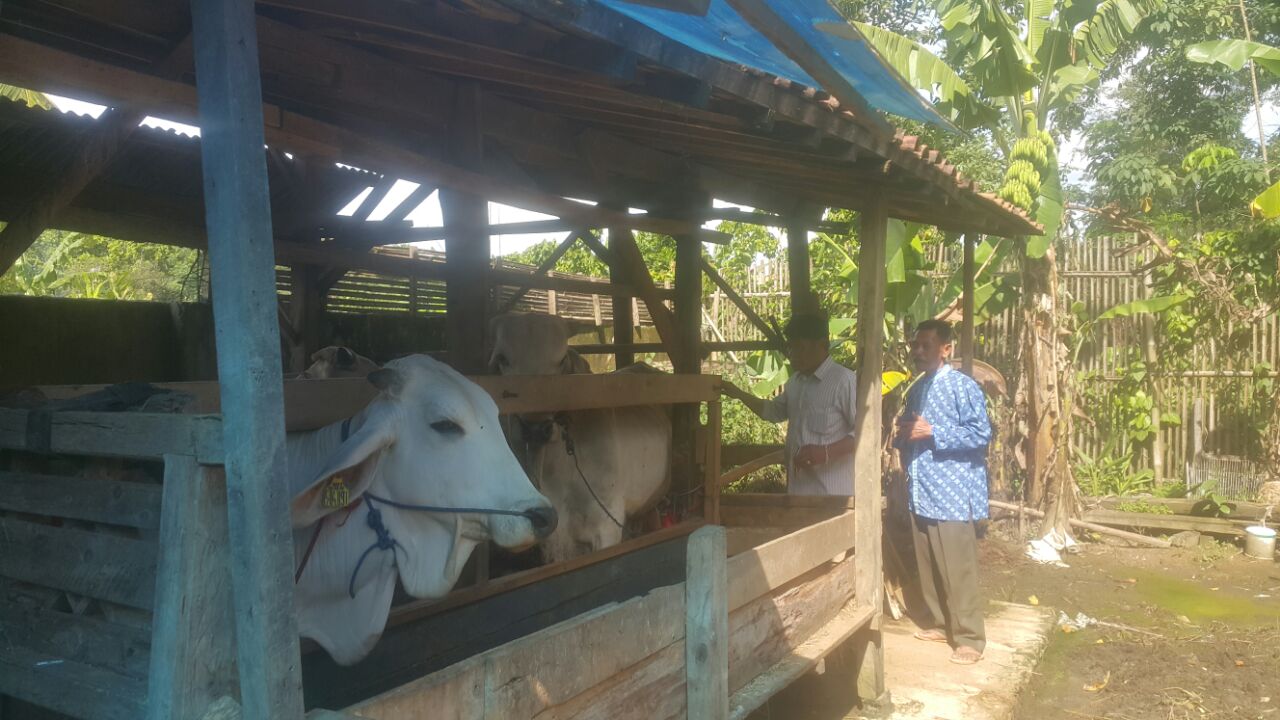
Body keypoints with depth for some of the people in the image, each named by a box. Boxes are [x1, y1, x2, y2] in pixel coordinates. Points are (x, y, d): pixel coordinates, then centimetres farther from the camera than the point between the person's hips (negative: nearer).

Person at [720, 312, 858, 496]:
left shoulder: (845, 381, -14)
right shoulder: (795, 382, 13)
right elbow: (775, 411, 30)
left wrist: (827, 452, -26)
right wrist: (739, 394, 19)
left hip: (832, 494, -8)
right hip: (799, 489, 8)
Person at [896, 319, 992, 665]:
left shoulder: (963, 386, -9)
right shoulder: (915, 389, 15)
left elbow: (981, 434, -15)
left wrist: (933, 433, -20)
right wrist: (903, 437, 3)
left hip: (953, 494, -8)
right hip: (920, 493, 8)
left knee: (958, 571, -2)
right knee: (928, 567, 15)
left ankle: (969, 638, 8)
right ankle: (938, 623, 29)